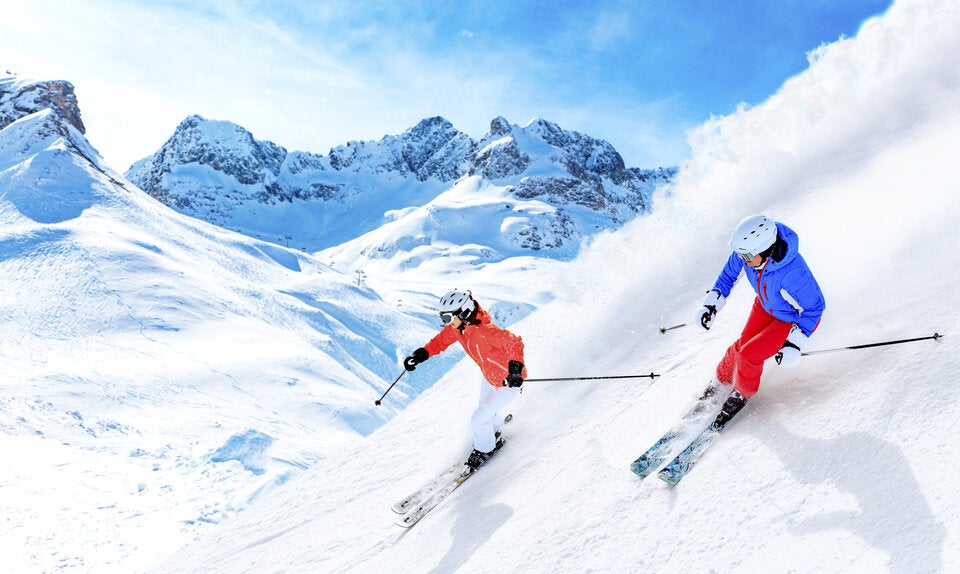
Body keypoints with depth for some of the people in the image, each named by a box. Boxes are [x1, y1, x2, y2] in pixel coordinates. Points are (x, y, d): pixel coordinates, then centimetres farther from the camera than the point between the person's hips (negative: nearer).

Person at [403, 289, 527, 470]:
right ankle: (494, 434, 56)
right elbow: (440, 341, 3)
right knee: (485, 414, 24)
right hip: (488, 377, 8)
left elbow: (514, 343, -39)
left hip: (509, 381, -8)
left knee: (478, 419, -5)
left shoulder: (484, 331, -37)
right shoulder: (456, 327, -12)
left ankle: (484, 450, 24)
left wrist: (515, 368, -52)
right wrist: (421, 354, -10)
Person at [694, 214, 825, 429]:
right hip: (765, 306, 5)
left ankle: (742, 393, 20)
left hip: (796, 318, -5)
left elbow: (815, 307, -26)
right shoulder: (748, 249, -27)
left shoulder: (792, 273, -44)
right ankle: (722, 381, 38)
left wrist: (794, 343, -27)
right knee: (741, 346, 9)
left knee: (749, 355, -11)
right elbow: (729, 273, -4)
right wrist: (711, 304, -5)